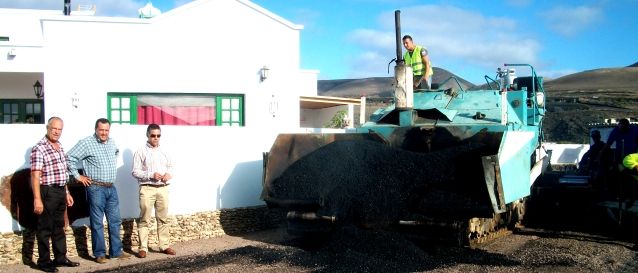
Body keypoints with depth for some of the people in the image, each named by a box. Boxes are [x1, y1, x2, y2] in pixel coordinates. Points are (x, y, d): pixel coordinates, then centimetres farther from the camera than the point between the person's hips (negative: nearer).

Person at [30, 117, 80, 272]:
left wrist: (67, 193, 20)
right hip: (47, 192, -8)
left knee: (59, 227, 16)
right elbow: (35, 175, -18)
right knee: (45, 228, 2)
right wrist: (37, 199, -23)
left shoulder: (59, 147, 12)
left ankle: (60, 258, 26)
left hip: (61, 191, 8)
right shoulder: (39, 148, -13)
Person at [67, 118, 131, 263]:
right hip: (96, 188, -6)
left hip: (111, 188, 6)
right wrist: (78, 176, -11)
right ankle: (99, 253, 11)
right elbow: (70, 157, -14)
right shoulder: (86, 143, -10)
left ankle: (116, 251, 19)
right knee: (97, 223, 1)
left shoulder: (112, 143, 10)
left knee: (115, 221, 10)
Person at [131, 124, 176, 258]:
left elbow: (170, 166, 19)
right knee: (145, 220, -1)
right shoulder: (141, 151, -4)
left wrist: (168, 174, -3)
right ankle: (143, 248, 4)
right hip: (147, 189, -5)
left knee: (163, 218, 10)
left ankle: (165, 245, 17)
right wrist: (151, 175, -19)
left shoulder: (164, 151, 11)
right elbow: (135, 172, -7)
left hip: (163, 188, 5)